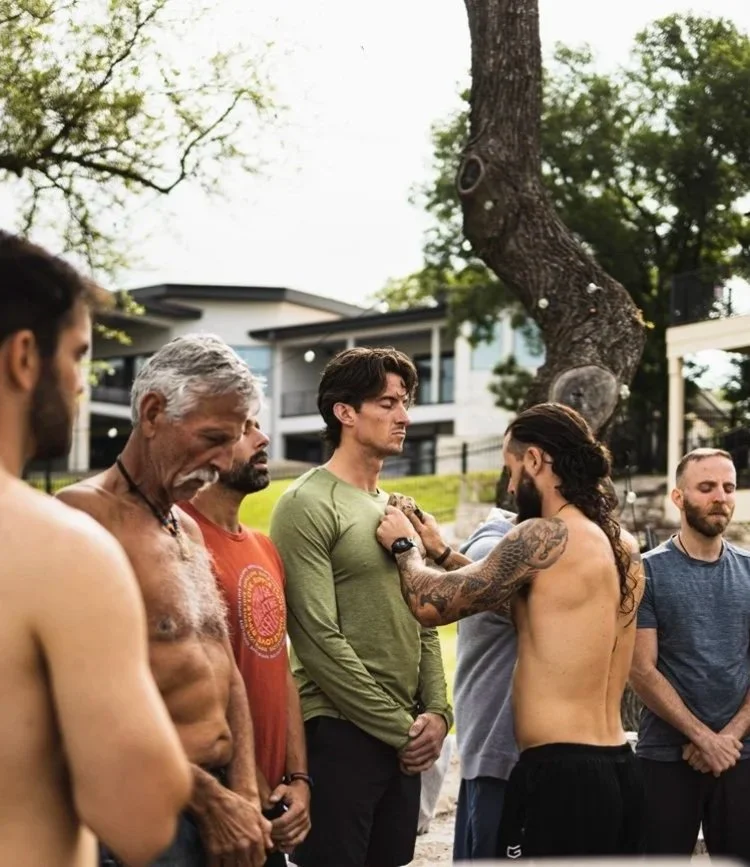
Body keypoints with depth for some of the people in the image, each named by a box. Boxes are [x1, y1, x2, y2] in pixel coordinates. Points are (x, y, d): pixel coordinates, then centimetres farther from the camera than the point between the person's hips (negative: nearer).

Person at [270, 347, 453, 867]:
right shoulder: (308, 505, -9)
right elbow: (319, 641, -16)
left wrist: (436, 712, 1)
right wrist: (400, 727, -13)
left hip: (407, 741, 7)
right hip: (339, 733, -7)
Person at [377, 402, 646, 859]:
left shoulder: (544, 536, -14)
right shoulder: (623, 546, 11)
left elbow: (433, 603, -9)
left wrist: (403, 546, 10)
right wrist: (442, 552, 26)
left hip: (559, 774, -8)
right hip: (619, 769, 8)